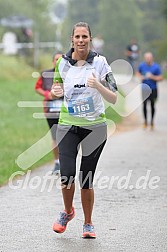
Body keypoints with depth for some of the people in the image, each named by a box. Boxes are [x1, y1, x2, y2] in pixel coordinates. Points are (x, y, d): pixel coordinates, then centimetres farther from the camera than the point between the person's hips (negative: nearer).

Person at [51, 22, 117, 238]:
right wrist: (55, 92, -6)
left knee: (86, 179, 1)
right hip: (68, 125, 1)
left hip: (95, 126, -1)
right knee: (67, 176, -12)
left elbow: (113, 99, -8)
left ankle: (88, 223, 23)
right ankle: (68, 211, 19)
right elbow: (57, 88, 17)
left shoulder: (100, 62, -7)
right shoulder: (63, 62, 0)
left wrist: (98, 85, -26)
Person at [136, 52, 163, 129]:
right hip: (144, 89, 2)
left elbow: (160, 78, -7)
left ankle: (152, 121, 20)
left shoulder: (156, 67, -9)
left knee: (152, 105, 6)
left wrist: (152, 77, -21)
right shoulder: (142, 65, -1)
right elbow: (138, 73, 17)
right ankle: (145, 121, 18)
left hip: (153, 89, -2)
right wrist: (140, 77, -5)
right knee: (144, 105, 3)